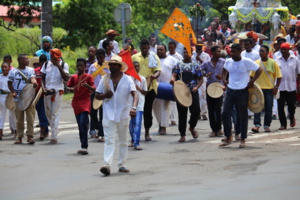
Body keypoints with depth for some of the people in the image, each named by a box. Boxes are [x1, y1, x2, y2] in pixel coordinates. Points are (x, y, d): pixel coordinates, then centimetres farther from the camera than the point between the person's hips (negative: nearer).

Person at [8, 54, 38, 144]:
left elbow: (32, 78, -10)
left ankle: (30, 136, -1)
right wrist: (13, 92, -8)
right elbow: (10, 83, 8)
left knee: (30, 117, -7)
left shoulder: (30, 70, 6)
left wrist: (34, 82, -33)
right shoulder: (13, 71, 4)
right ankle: (19, 137, 10)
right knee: (19, 118, 3)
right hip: (18, 98, 0)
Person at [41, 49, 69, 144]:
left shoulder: (64, 65, -2)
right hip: (47, 91, 4)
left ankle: (54, 136, -8)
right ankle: (54, 129, 32)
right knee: (48, 112, 11)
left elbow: (66, 78, -13)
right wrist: (44, 87, -5)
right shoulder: (46, 64, 8)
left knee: (55, 114, -8)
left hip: (58, 91, -4)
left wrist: (59, 66, -17)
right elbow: (42, 77, 11)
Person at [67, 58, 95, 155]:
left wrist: (87, 86, -27)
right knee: (80, 125, 7)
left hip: (85, 102, -5)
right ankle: (84, 146, 13)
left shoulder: (88, 77, -1)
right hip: (76, 102, 5)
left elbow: (93, 89, -7)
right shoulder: (73, 77, 11)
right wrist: (71, 89, -7)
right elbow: (68, 87, 16)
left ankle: (84, 147, -17)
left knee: (83, 123, -18)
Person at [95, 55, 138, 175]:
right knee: (109, 140, -12)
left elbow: (135, 94, -14)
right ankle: (107, 164, -22)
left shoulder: (127, 79, -2)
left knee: (123, 141, 11)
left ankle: (122, 164, 21)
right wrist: (105, 95, -13)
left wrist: (133, 108, -32)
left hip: (123, 115, 0)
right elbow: (97, 95, 10)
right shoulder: (105, 79, 5)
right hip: (108, 115, 0)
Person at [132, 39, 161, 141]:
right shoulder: (134, 57, 8)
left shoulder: (154, 58, 3)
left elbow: (158, 71, -7)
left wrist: (154, 76, -29)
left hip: (150, 87, -1)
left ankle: (147, 133, 12)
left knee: (148, 110, 3)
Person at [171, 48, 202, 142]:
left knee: (196, 111, -4)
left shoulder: (195, 66, 8)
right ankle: (182, 135, 5)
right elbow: (174, 75, 1)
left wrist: (197, 87, -11)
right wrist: (173, 79, -24)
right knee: (182, 114, 0)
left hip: (193, 92, 0)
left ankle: (192, 127, 26)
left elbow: (200, 79, 8)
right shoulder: (179, 65, 10)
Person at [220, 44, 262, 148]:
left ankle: (243, 139, 13)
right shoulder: (228, 61, 5)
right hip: (230, 91, 5)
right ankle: (228, 138, 11)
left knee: (243, 116, 3)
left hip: (242, 91, -5)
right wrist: (224, 80, 9)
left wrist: (252, 81, -9)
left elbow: (259, 70, -4)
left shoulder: (246, 62, -10)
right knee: (225, 114, -2)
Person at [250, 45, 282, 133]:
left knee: (268, 108, 4)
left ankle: (267, 126, 13)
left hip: (269, 89, -1)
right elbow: (252, 76, 11)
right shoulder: (256, 63, 4)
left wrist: (276, 87, -7)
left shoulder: (273, 63, -2)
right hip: (258, 88, 1)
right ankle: (257, 125, -12)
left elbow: (279, 76, 0)